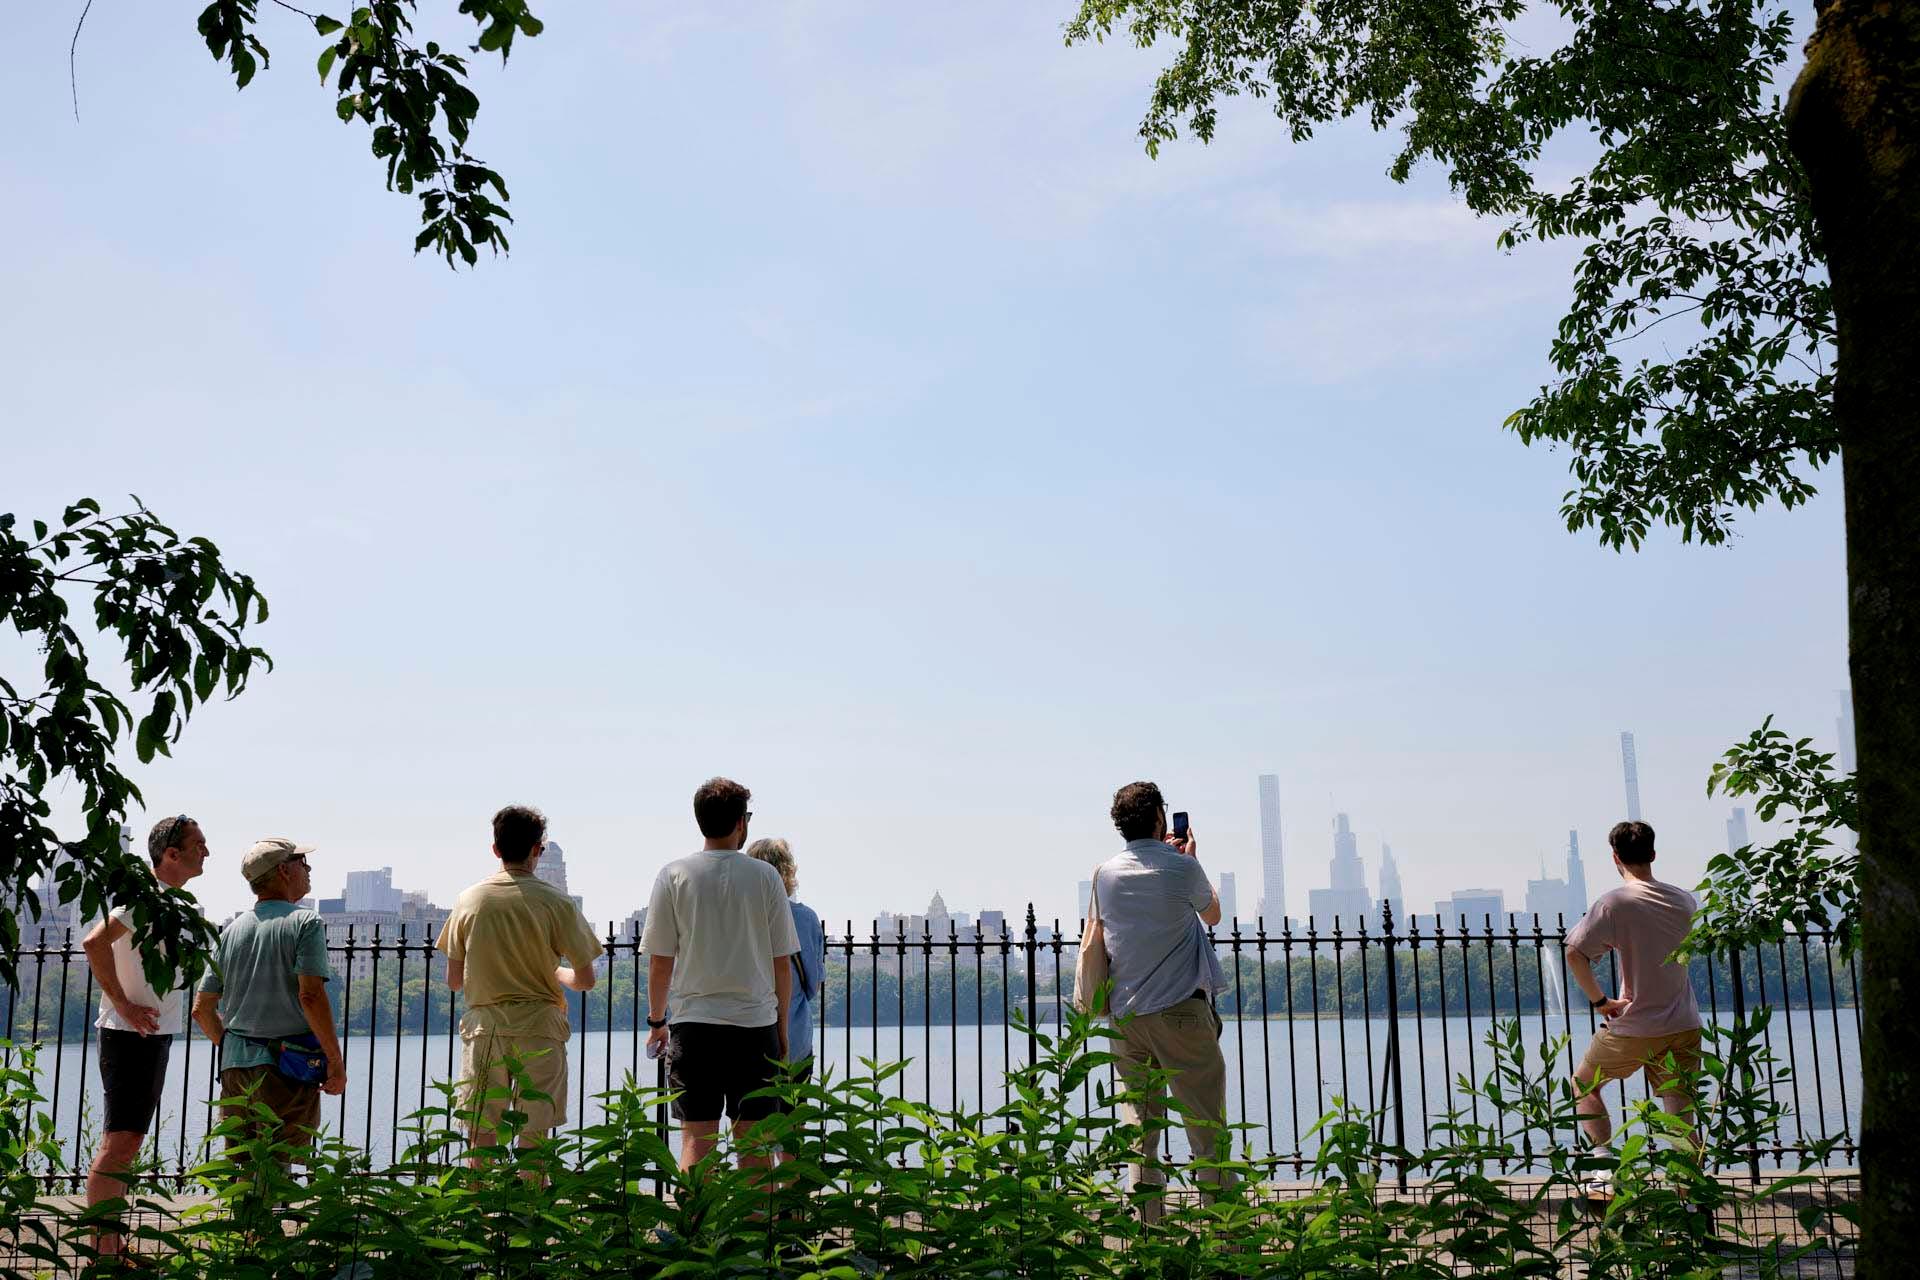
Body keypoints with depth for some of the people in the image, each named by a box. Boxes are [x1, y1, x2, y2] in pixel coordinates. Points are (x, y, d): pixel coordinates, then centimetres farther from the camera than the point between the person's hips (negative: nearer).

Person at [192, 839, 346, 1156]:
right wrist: (336, 1061, -11)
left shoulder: (232, 930, 12)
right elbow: (311, 996, -17)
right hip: (286, 1069, -6)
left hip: (234, 1064, 6)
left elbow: (202, 1008, 13)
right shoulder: (304, 922, -7)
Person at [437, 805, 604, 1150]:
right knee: (533, 1135, 4)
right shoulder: (556, 902, -7)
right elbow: (585, 979, -4)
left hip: (483, 1028, 2)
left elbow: (454, 980, 6)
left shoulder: (469, 900, 1)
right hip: (539, 1030, -2)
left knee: (482, 1135, 7)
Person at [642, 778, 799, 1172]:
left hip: (693, 1024, 0)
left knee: (696, 1139, 3)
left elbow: (659, 961, 1)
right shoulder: (765, 877, 0)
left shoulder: (674, 876, 0)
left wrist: (656, 1021, 14)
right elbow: (782, 962, 3)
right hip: (756, 1022, 0)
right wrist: (782, 1026, 14)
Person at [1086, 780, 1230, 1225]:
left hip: (1125, 1015, 4)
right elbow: (1212, 914, 14)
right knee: (1208, 1129, 0)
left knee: (1141, 1130, 8)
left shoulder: (1105, 873, 5)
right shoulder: (1182, 867, -5)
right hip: (1180, 1012, -4)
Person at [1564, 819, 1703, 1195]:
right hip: (1685, 1026, 4)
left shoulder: (1614, 903, -14)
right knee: (1681, 1117, 7)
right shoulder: (1684, 900, 4)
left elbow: (1575, 954, -21)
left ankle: (1607, 1172, 6)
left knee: (1584, 1085, 17)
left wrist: (1600, 1000, -10)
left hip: (1634, 1029, -4)